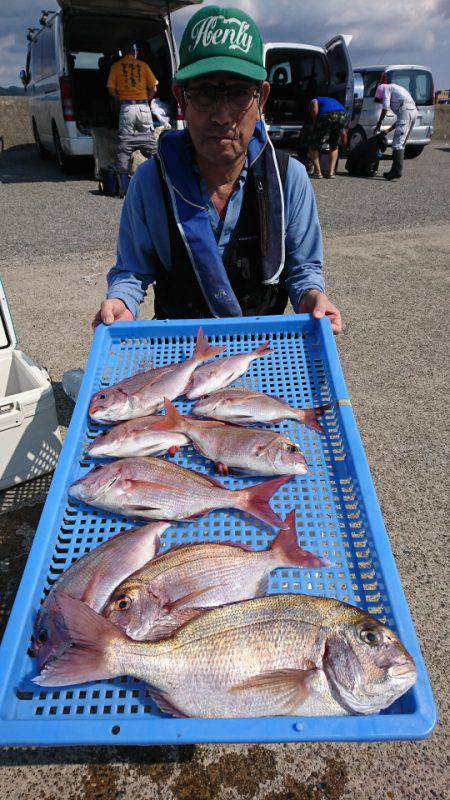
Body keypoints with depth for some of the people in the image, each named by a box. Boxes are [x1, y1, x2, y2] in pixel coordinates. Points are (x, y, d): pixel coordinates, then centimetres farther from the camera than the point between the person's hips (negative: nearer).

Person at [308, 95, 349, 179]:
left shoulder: (317, 100, 31)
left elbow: (314, 103, 0)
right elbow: (343, 133, 44)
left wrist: (315, 124, 6)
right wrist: (345, 147, 55)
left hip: (328, 116, -5)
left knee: (314, 146, 16)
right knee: (334, 146, 29)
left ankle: (318, 172, 6)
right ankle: (331, 172, 15)